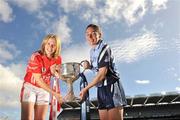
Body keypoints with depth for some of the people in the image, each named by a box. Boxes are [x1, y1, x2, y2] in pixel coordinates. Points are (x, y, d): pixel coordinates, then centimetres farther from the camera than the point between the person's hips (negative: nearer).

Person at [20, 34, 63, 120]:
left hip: (44, 89, 4)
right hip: (30, 87, -4)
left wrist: (54, 72, -22)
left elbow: (58, 76, 3)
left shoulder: (57, 59, -6)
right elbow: (38, 79, -23)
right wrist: (54, 93, -26)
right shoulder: (36, 56, -21)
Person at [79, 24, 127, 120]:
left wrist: (85, 89, -16)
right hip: (101, 88, 8)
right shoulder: (92, 51, 12)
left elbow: (102, 73, -19)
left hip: (111, 87, -8)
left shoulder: (104, 48, -13)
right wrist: (89, 66, 2)